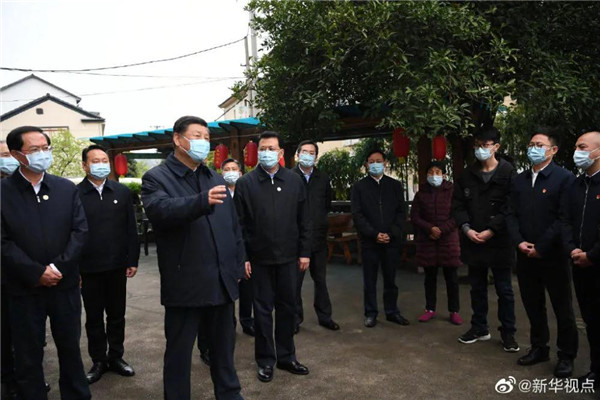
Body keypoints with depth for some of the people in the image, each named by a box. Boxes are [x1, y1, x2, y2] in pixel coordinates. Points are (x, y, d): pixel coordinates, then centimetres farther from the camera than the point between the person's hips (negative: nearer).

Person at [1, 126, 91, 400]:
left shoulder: (66, 188, 4)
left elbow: (80, 230, -2)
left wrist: (59, 267, -13)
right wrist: (37, 273, -15)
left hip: (65, 284, 3)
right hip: (24, 289, -2)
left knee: (70, 347, 16)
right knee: (28, 356, 12)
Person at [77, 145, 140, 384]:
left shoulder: (122, 192, 3)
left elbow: (131, 229, 3)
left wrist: (132, 261, 0)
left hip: (117, 266, 2)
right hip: (89, 268, -2)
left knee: (117, 315, 13)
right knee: (94, 318, 12)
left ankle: (116, 357, 28)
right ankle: (98, 361, 26)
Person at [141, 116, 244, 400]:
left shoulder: (216, 179, 14)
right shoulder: (156, 178, -5)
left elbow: (233, 225, 15)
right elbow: (160, 210, -27)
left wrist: (238, 265, 11)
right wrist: (202, 201, -42)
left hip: (222, 280, 6)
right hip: (185, 283, -5)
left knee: (223, 346, 20)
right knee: (179, 351, 10)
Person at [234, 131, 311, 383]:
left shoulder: (294, 181, 4)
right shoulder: (245, 183, -2)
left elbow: (303, 220, 6)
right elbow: (239, 224, -3)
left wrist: (304, 252, 2)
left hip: (288, 257, 2)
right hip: (259, 258, -2)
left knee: (287, 307, 12)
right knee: (263, 309, 9)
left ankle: (286, 356, 29)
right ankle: (265, 360, 24)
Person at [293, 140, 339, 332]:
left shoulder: (323, 178, 7)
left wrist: (319, 220, 10)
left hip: (318, 236, 4)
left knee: (320, 279, 15)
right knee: (295, 280, 6)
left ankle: (324, 316, 27)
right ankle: (295, 318, 20)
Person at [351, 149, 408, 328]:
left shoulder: (395, 185, 9)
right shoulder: (359, 186, 4)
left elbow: (401, 212, 5)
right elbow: (357, 215, -3)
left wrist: (392, 234, -9)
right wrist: (374, 234, -13)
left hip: (392, 240, 2)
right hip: (369, 241, -1)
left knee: (390, 279, 10)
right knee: (370, 279, 6)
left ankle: (392, 311, 24)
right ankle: (371, 313, 17)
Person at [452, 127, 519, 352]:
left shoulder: (508, 173, -5)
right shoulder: (467, 175, 8)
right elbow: (457, 205, 6)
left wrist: (491, 231, -14)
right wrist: (466, 229, -8)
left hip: (499, 242, -4)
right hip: (473, 241, 4)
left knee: (504, 290, 6)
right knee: (477, 288, 15)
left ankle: (508, 333, 19)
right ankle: (479, 328, 28)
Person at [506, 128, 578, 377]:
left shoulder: (565, 178, -6)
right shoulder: (519, 180, 12)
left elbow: (564, 218, -13)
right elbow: (512, 215, 9)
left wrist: (541, 247, -15)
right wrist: (519, 242, -6)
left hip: (553, 255, -5)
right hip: (525, 255, 5)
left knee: (562, 307, 7)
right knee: (533, 305, 14)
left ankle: (566, 356, 21)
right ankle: (539, 348, 28)